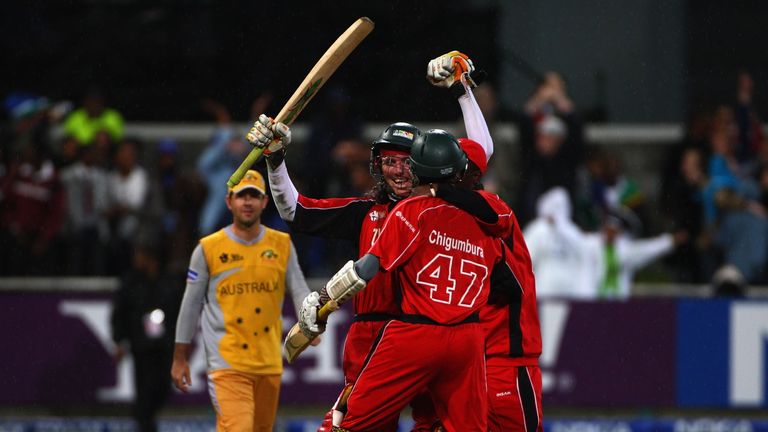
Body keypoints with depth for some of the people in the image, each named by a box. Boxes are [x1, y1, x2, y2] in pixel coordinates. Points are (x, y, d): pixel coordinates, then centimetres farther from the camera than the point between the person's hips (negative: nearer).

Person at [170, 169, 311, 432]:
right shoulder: (208, 249, 1)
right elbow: (191, 305, 6)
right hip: (227, 363, -4)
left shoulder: (282, 245, 8)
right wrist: (180, 358, 7)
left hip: (269, 363, 4)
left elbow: (299, 291, 3)